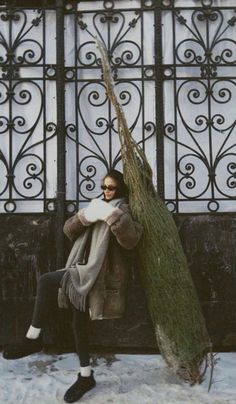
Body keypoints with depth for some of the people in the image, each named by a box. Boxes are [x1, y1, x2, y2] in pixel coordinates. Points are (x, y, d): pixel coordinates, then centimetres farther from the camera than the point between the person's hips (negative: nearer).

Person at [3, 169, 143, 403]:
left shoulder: (123, 210, -2)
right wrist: (85, 216, -13)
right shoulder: (97, 206, 19)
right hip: (85, 272, 8)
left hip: (101, 275, -8)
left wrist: (112, 215, -37)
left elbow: (131, 239, -24)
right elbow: (69, 230, 6)